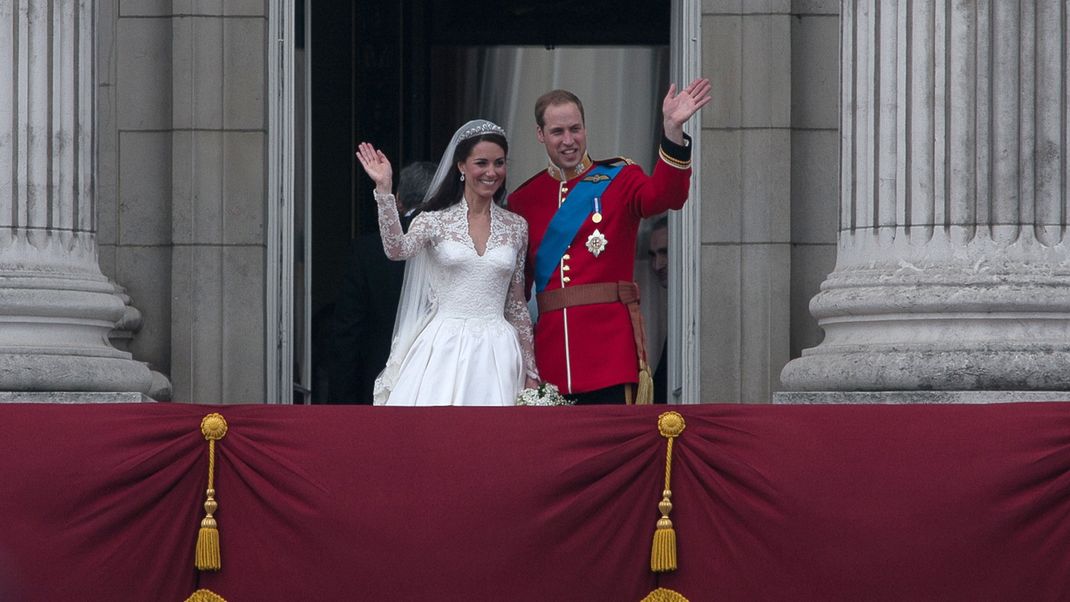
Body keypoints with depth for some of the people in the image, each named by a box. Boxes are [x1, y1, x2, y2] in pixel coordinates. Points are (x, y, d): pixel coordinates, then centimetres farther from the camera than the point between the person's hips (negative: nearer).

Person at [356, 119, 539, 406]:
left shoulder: (516, 226, 10)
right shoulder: (435, 220, 2)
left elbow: (517, 305, 14)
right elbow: (397, 249, -19)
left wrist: (530, 371, 12)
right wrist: (384, 189, -25)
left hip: (496, 352, 2)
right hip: (443, 350, -2)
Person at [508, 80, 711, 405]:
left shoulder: (619, 180, 4)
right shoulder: (523, 200, 11)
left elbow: (665, 194, -18)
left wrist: (673, 129, -32)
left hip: (611, 344, -3)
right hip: (551, 348, 3)